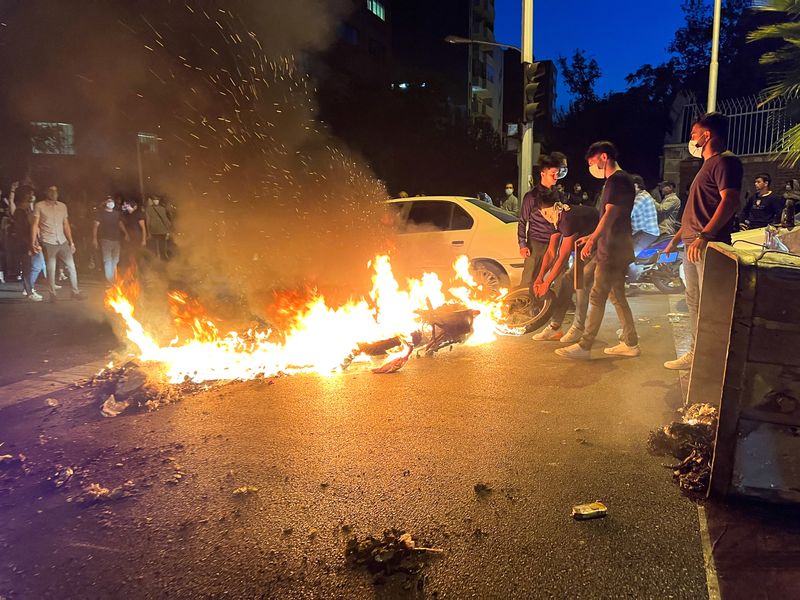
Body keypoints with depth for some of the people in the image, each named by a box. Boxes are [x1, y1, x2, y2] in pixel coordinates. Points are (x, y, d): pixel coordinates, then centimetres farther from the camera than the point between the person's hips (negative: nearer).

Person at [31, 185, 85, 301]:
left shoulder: (62, 206, 12)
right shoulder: (39, 206, 0)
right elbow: (34, 225, -3)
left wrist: (71, 242, 9)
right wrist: (33, 242, -12)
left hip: (63, 242, 4)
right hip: (48, 243, -4)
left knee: (71, 267, 1)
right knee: (51, 270, 0)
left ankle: (75, 292, 11)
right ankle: (52, 294, 11)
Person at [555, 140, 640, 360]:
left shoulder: (618, 180, -13)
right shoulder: (618, 180, 20)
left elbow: (609, 215, -24)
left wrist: (592, 239, -31)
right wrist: (593, 237, 31)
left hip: (613, 250, -10)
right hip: (614, 249, 10)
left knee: (597, 297, -9)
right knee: (617, 296, 14)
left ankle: (584, 347, -6)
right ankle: (630, 343, 20)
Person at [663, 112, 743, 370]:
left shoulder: (725, 161, -7)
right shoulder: (707, 166, 24)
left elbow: (730, 201, -21)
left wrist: (704, 236, -31)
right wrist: (676, 239, 27)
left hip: (709, 246, -10)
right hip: (692, 246, 10)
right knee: (694, 302, 13)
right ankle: (696, 353, 21)